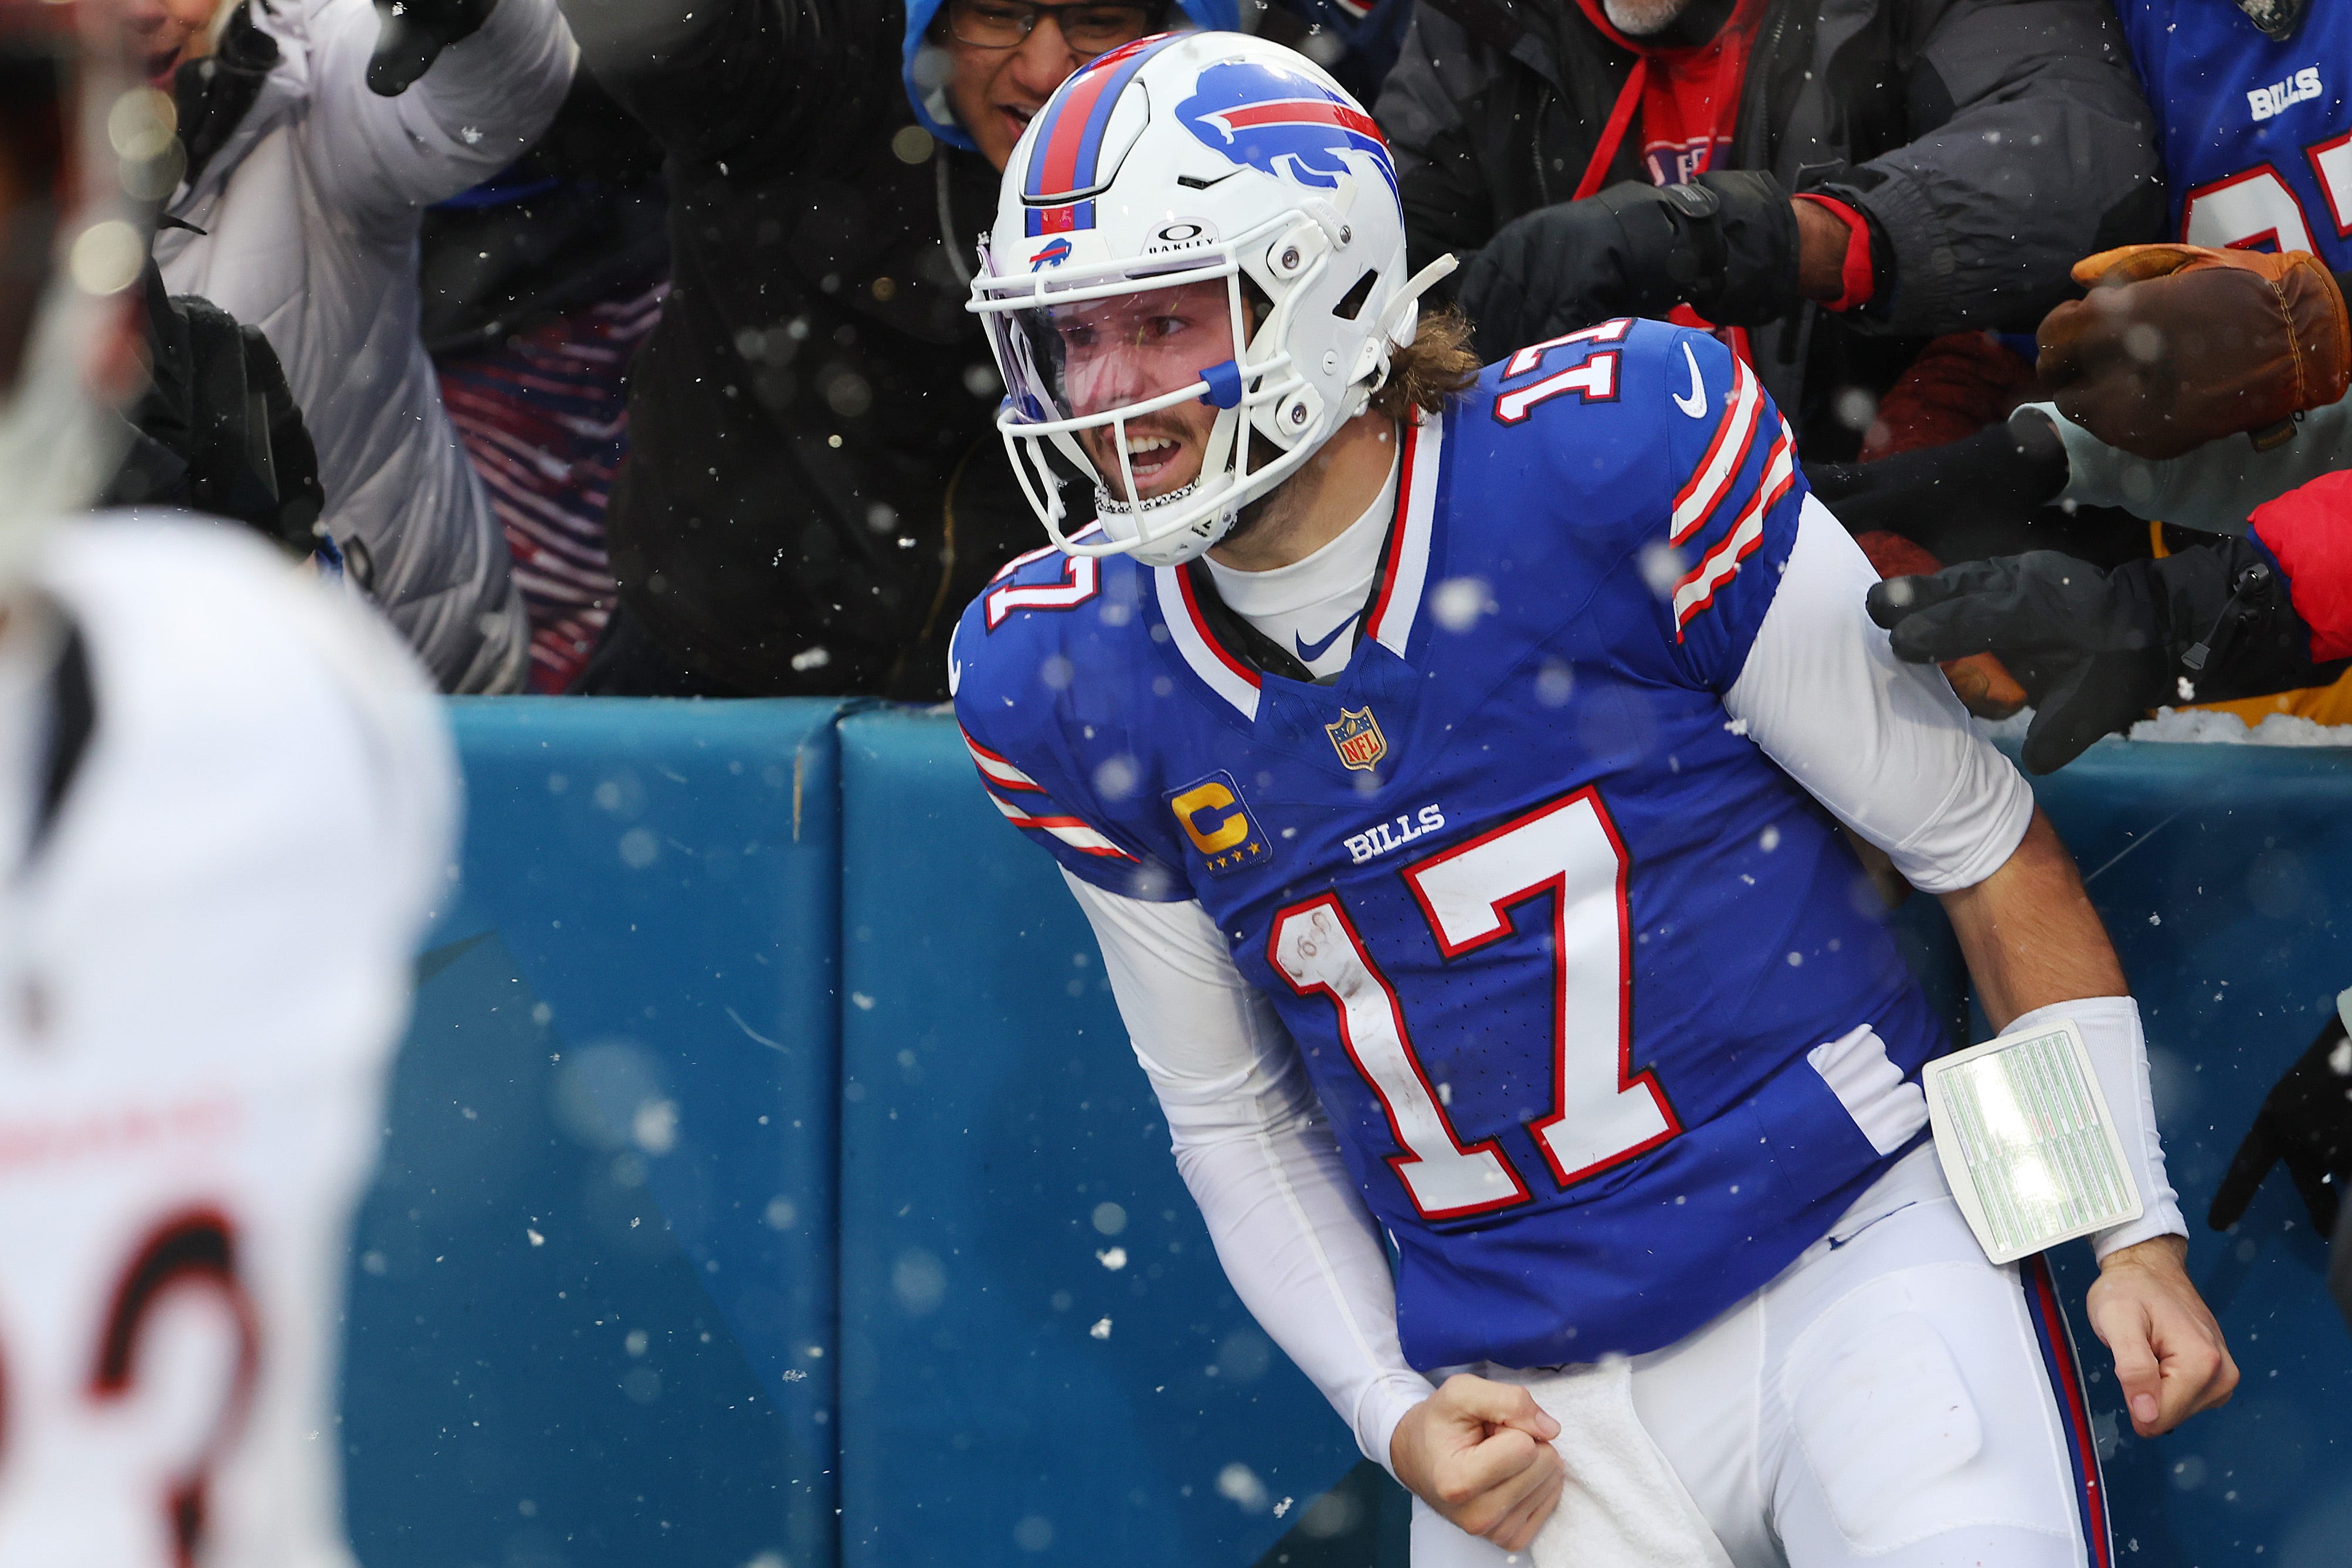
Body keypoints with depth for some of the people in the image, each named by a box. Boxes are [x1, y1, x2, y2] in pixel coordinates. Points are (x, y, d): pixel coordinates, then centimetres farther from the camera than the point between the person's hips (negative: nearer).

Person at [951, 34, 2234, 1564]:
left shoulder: (1620, 461, -13)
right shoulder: (1059, 677, 0)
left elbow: (1978, 838, -4)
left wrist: (2134, 1221, -5)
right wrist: (1391, 1415, 1)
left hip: (1853, 1262, -3)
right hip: (1524, 1405, 4)